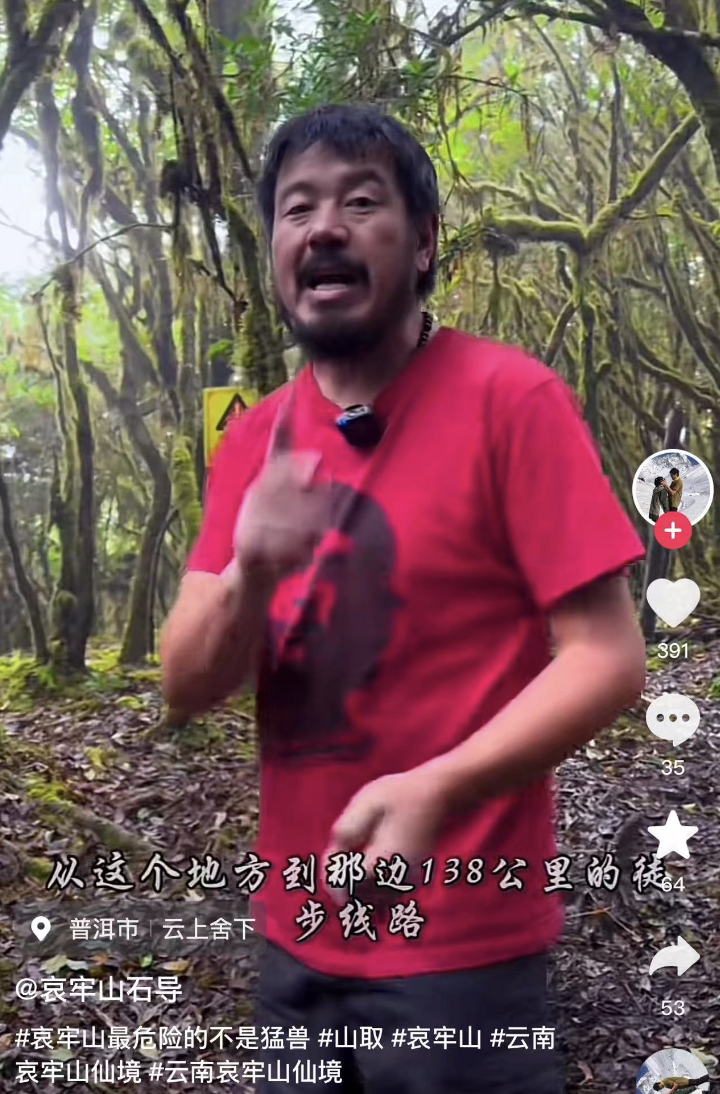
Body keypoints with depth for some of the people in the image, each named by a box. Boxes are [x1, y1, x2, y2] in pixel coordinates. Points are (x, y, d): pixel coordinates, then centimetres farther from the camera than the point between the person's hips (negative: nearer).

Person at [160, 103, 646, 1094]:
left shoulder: (511, 400, -12)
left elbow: (608, 659, -15)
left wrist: (436, 791, -29)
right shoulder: (252, 441, 3)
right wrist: (249, 575, -21)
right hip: (296, 935, 5)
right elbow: (186, 686, -1)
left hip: (461, 946, -5)